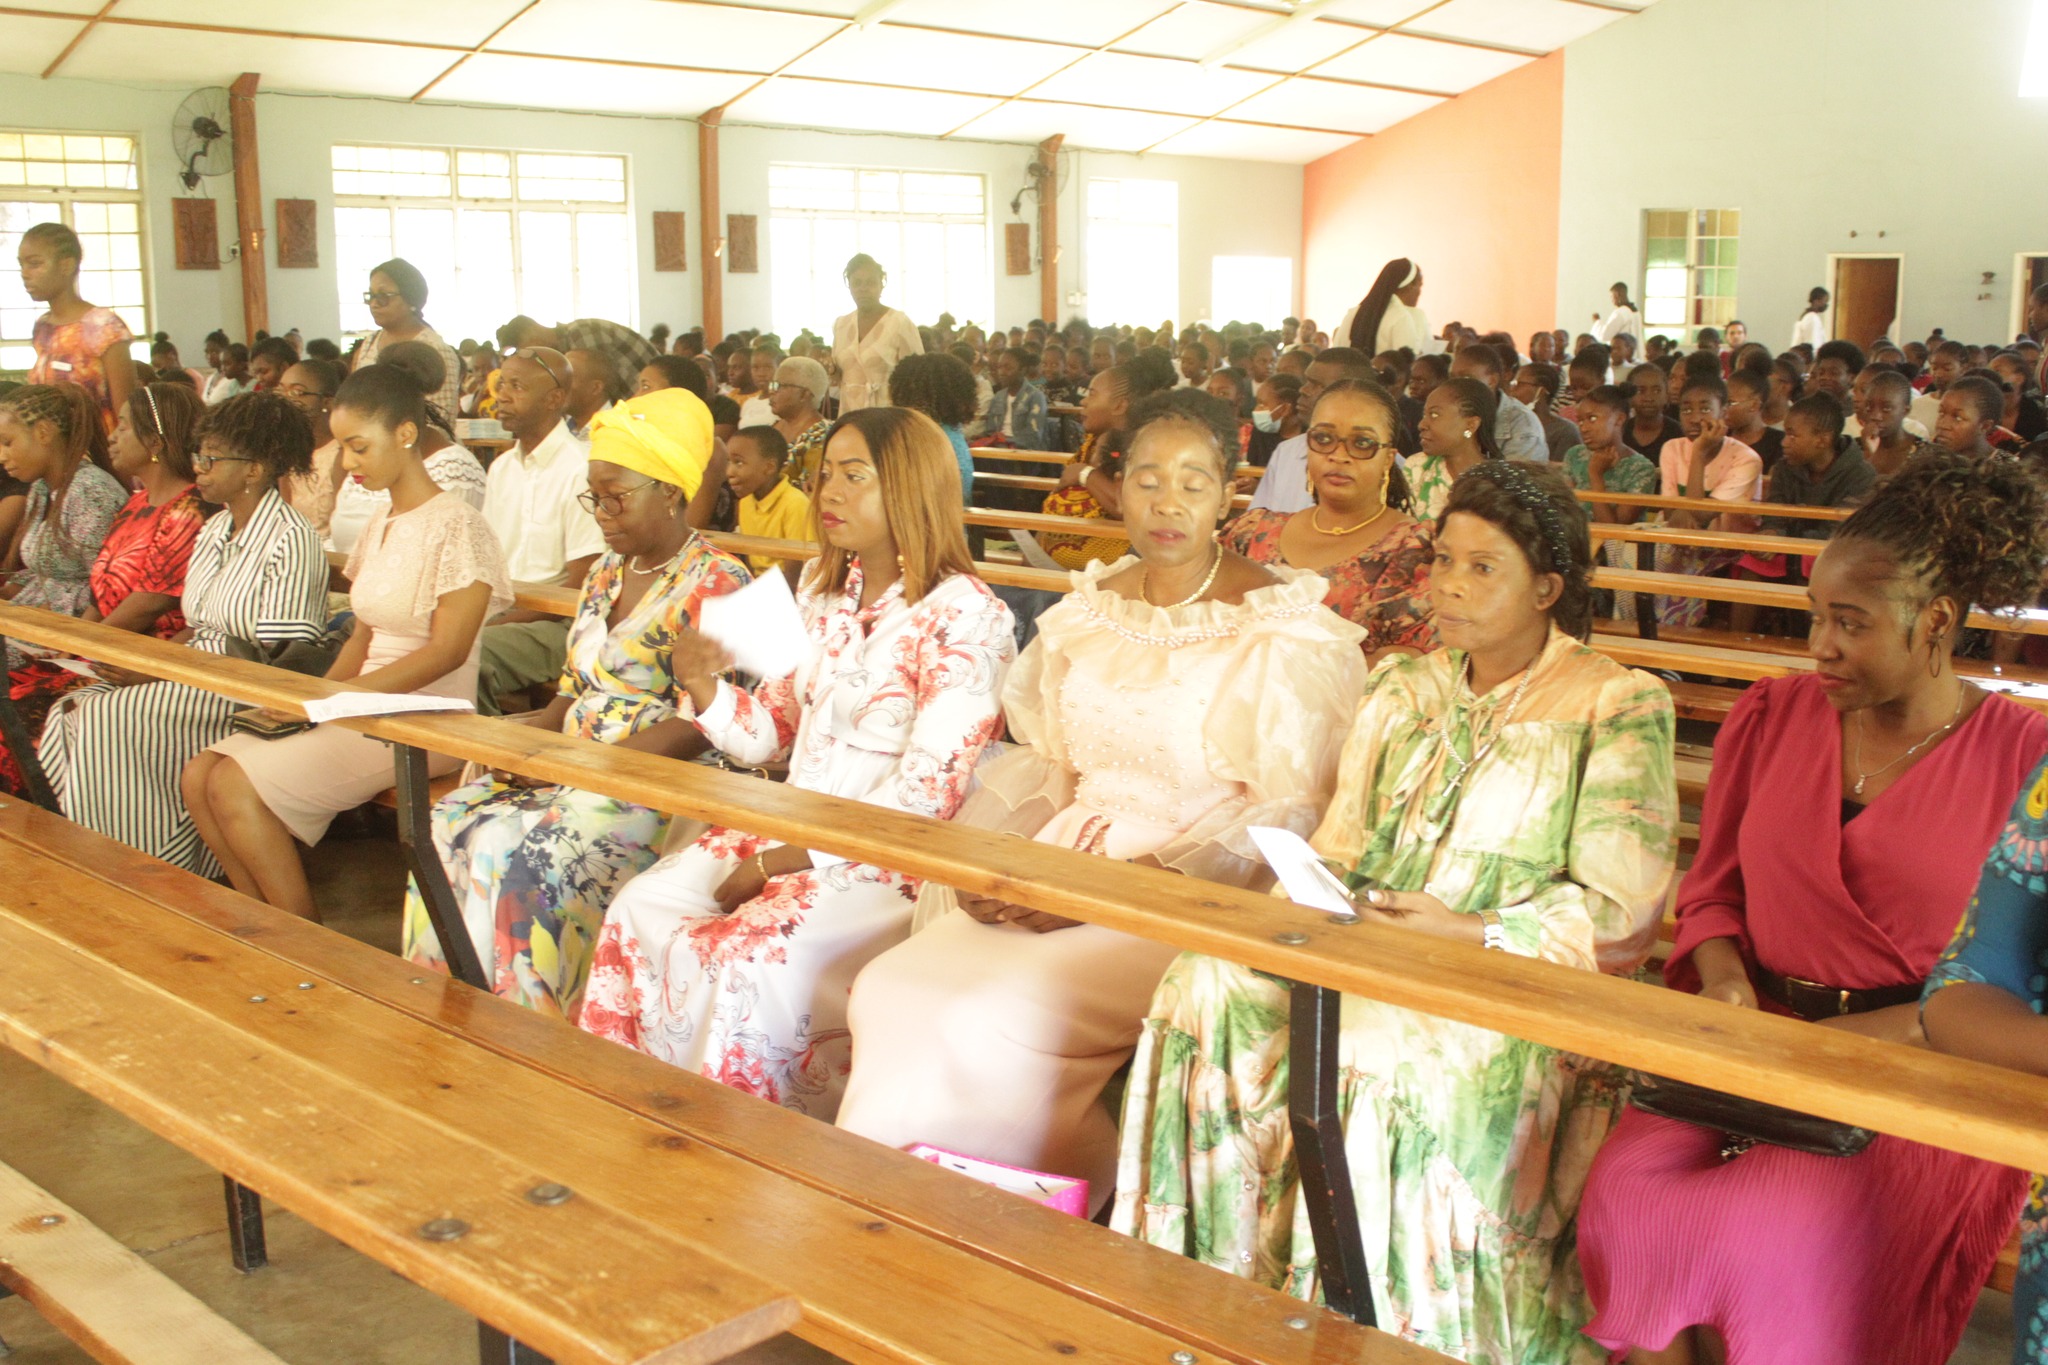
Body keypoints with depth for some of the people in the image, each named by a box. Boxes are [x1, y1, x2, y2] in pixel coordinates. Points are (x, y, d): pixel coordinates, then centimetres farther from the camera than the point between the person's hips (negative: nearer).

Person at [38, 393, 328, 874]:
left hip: (249, 697, -8)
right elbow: (198, 630, 18)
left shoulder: (291, 541, -13)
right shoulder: (213, 531, 16)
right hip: (194, 679, 9)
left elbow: (278, 659, -18)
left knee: (110, 719, -23)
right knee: (73, 711, -11)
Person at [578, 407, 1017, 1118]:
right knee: (641, 909, -13)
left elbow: (927, 793, -17)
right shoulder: (822, 592, 12)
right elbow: (773, 733, 16)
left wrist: (780, 863, -16)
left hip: (893, 861, -7)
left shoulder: (963, 614, -12)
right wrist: (703, 686, -6)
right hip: (789, 826, 7)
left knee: (742, 958, -27)